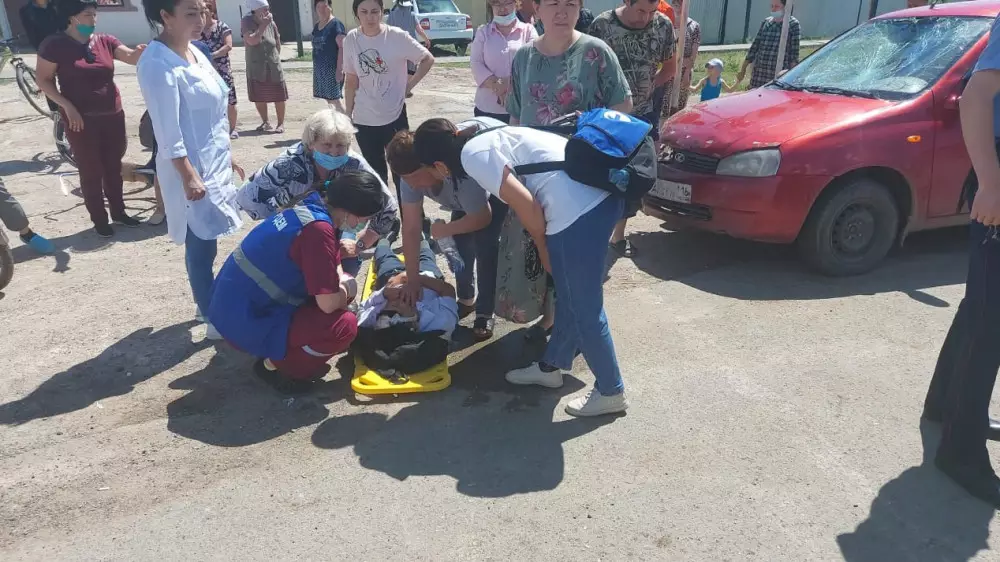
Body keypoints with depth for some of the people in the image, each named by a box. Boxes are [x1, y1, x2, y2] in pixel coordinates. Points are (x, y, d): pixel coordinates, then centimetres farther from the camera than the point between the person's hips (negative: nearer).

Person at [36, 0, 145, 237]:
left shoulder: (105, 41, 3)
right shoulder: (55, 44, -8)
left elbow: (132, 57, -11)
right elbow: (43, 79, -5)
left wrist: (142, 51, -34)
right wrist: (67, 106, -16)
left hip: (113, 115, 4)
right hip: (81, 119, -4)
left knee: (113, 167, 16)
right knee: (90, 171, 6)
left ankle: (118, 211, 31)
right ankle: (99, 219, 18)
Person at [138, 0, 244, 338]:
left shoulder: (195, 53, 9)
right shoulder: (158, 64, -18)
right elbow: (168, 130, -21)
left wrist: (227, 155, 20)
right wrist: (189, 177, -22)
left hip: (215, 162, 9)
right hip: (191, 168, -9)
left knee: (205, 242, 18)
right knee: (201, 245, 0)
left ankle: (207, 305, 33)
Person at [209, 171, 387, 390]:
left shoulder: (313, 206, 3)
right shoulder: (317, 228, -27)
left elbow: (335, 270, 16)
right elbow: (328, 303, -26)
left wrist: (343, 283, -5)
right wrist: (346, 289, -5)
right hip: (245, 320, -10)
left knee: (343, 286, 11)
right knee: (345, 325, -21)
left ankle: (278, 353, 15)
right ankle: (275, 365, 1)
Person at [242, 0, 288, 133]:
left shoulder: (271, 23, -2)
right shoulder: (247, 22, -8)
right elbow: (251, 40, -24)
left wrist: (275, 57, 11)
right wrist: (263, 25, -23)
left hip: (274, 67, 0)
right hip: (256, 68, 0)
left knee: (279, 97, 1)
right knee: (258, 97, 8)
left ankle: (281, 123, 12)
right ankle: (266, 122, 23)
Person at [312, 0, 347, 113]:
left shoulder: (336, 24, -10)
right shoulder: (317, 26, 14)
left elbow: (342, 47, -16)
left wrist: (340, 69, -22)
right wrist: (316, 67, 19)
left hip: (333, 68, -8)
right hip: (320, 68, 8)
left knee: (336, 99, -11)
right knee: (328, 98, 11)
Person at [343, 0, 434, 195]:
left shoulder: (397, 36, -10)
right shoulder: (351, 39, -1)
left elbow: (428, 59, 1)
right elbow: (351, 81, 5)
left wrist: (409, 85, -4)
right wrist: (347, 116, 7)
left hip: (394, 117, -3)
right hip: (363, 120, 3)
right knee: (375, 174, 16)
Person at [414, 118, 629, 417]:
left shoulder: (472, 154, -6)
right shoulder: (487, 138, 21)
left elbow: (526, 205, -11)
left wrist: (543, 248, 4)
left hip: (577, 210, -10)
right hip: (602, 193, 10)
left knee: (584, 308, 6)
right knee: (570, 298, 22)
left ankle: (610, 391, 21)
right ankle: (552, 365, 40)